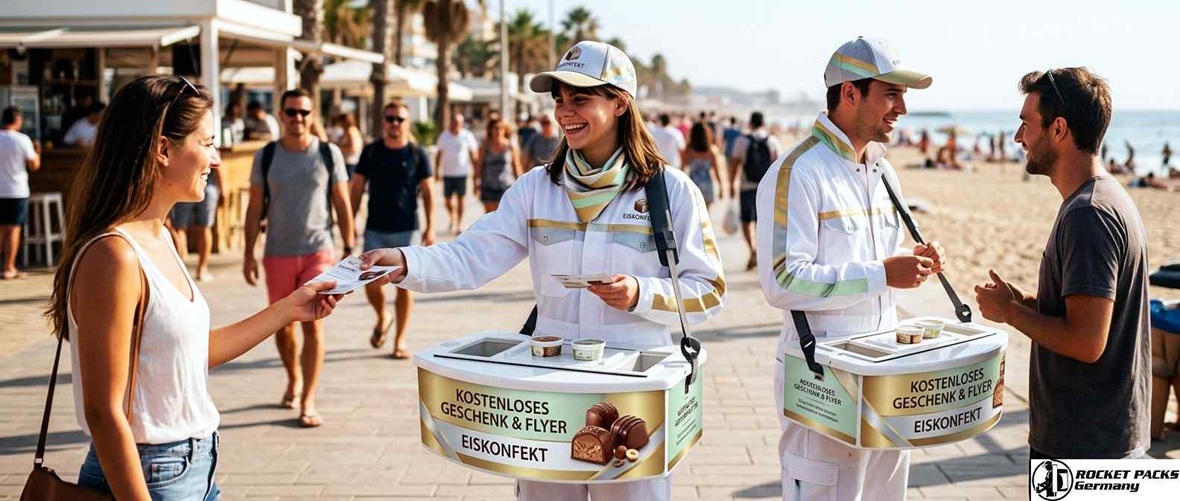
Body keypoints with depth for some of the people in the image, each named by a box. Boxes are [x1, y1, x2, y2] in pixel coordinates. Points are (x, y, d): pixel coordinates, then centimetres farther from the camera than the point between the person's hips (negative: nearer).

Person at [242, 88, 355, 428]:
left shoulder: (329, 154, -1)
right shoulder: (266, 156, 1)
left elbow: (342, 205, 2)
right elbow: (255, 208, 4)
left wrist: (349, 250, -1)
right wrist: (249, 253, 0)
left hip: (318, 252, -2)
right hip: (277, 254, 2)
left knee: (313, 326, -9)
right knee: (283, 326, 14)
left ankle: (308, 403, -4)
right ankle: (294, 380, 39)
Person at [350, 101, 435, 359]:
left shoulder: (417, 154, 0)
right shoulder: (371, 151, 4)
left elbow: (428, 191, 2)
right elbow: (357, 188, 8)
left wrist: (430, 227, -6)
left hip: (406, 230, -1)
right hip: (375, 229, 2)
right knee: (371, 283, -2)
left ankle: (400, 341, 12)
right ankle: (382, 319, 30)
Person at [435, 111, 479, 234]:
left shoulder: (467, 136, -2)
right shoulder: (444, 136, 6)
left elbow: (473, 156, 0)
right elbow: (439, 154, 12)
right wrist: (437, 171, 9)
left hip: (462, 172, -3)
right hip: (447, 173, 3)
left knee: (461, 197, -1)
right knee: (447, 198, 7)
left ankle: (459, 224, 8)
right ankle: (451, 217, 35)